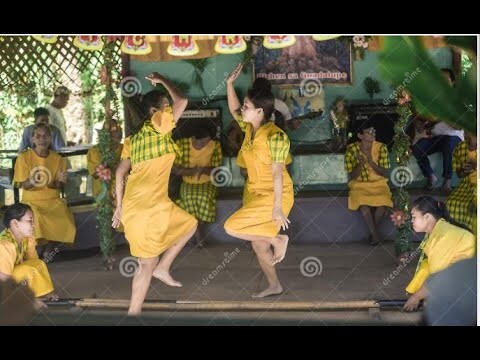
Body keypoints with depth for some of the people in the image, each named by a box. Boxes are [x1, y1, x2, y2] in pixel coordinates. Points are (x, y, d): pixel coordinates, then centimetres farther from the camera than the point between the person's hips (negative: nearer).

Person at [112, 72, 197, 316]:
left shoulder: (135, 137, 17)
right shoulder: (157, 125, -5)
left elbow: (121, 171, 15)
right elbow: (182, 101, -8)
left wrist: (120, 205, 17)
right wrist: (162, 81, 7)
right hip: (146, 205, -8)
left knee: (189, 224, 21)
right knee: (147, 263, 1)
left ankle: (162, 268, 18)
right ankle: (134, 312, 5)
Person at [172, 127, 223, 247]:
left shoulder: (215, 146, -7)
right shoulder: (182, 144, -10)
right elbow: (174, 169, -9)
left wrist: (204, 170, -27)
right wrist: (192, 171, -25)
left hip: (207, 183, 0)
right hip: (188, 183, 0)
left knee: (204, 198, -32)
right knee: (189, 198, -33)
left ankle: (193, 231, -10)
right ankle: (198, 235, -18)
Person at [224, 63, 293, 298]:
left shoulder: (274, 136, -22)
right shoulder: (249, 128, 2)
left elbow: (277, 173, -23)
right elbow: (233, 110, 20)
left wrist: (277, 207, -23)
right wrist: (230, 83, 8)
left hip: (273, 196, -9)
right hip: (257, 193, 9)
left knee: (231, 227, -14)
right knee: (258, 246, 14)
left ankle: (278, 240, -2)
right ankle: (274, 286, 29)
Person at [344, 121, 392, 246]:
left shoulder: (381, 147, -5)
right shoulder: (351, 149, -8)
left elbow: (385, 173, -7)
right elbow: (352, 176, -7)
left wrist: (371, 162, -23)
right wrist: (361, 164, -26)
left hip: (378, 183, 1)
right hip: (360, 184, -1)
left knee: (383, 200, -32)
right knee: (362, 201, -35)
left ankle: (373, 231, -10)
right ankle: (375, 234, -22)